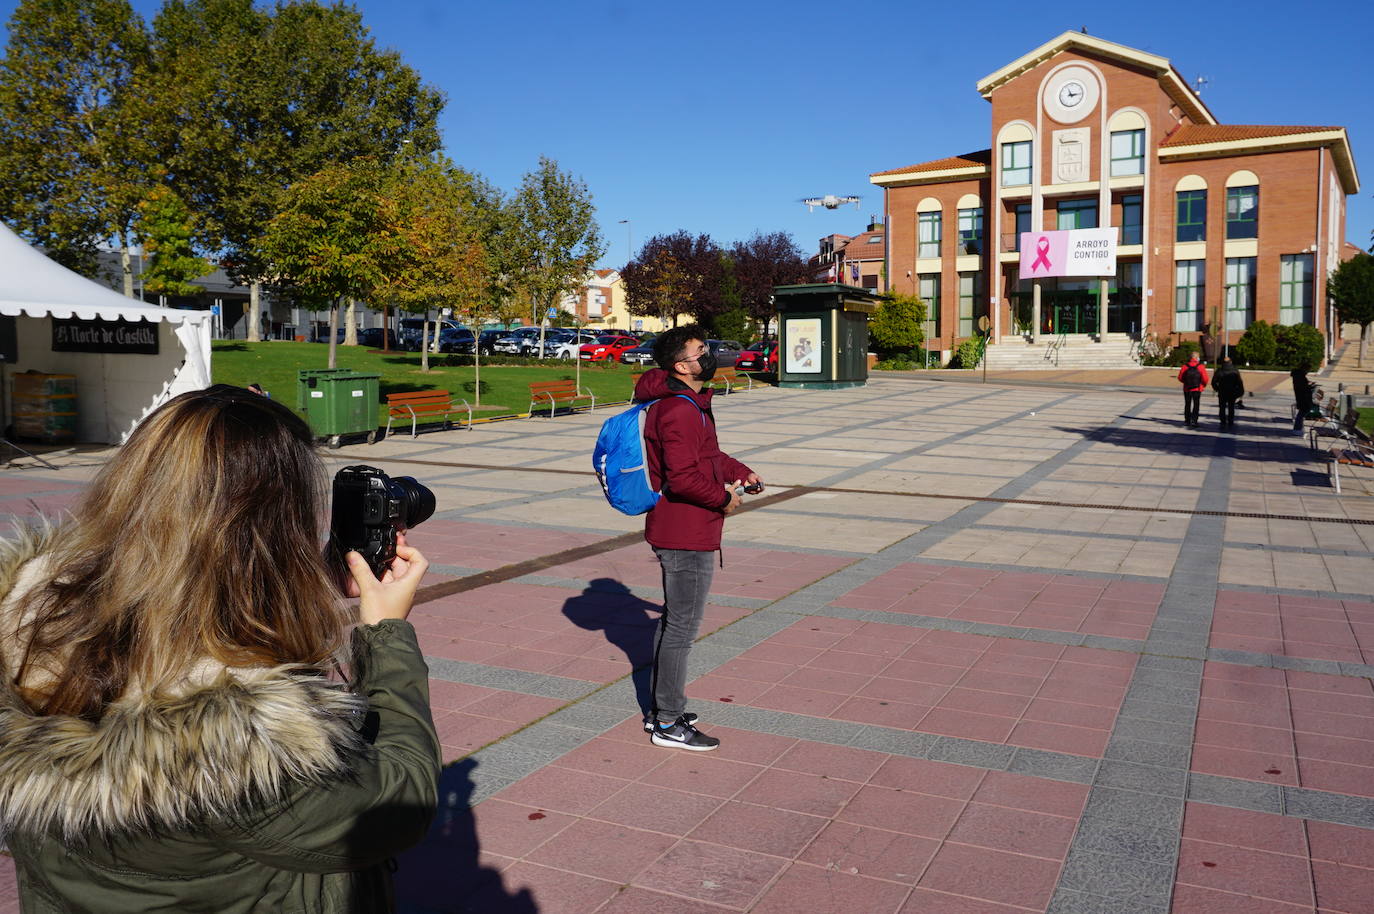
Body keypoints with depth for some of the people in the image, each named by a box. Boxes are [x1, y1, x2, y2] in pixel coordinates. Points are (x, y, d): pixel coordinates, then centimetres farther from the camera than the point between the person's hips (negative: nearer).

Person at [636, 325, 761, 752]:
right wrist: (724, 498, -14)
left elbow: (709, 454, 26)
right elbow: (683, 477, -27)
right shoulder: (679, 410, -21)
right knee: (682, 628, -2)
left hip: (678, 532, 11)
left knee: (673, 621, 19)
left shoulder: (693, 403, 13)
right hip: (687, 537, -11)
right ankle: (668, 724, 9)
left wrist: (741, 472, 12)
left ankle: (660, 710, 32)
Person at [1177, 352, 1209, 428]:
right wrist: (1203, 385, 9)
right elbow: (1205, 379, -11)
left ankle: (1187, 420, 18)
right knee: (1196, 405, 5)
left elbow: (1180, 378, -2)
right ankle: (1193, 421, -4)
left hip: (1187, 389, 2)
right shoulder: (1201, 366, -9)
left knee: (1187, 405, 14)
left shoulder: (1185, 366, -5)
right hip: (1197, 389, -2)